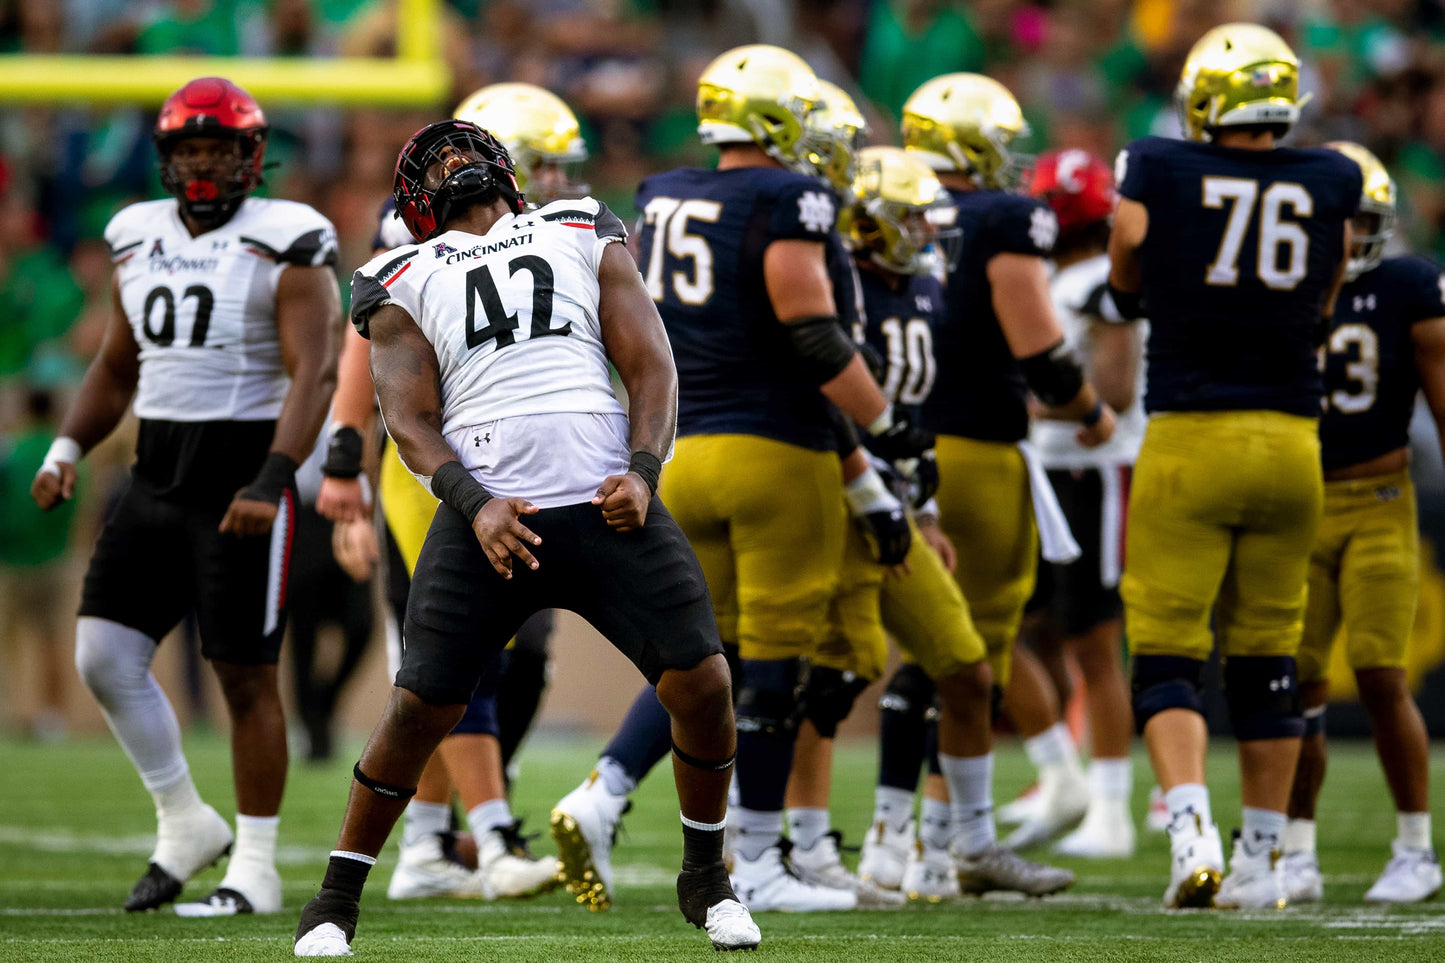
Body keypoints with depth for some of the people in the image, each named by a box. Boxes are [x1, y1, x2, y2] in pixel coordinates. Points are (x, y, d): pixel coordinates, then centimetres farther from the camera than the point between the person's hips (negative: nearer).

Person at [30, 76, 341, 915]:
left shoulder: (285, 248, -8)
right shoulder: (141, 241, 11)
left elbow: (314, 374, -16)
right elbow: (117, 366, 22)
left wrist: (269, 485, -27)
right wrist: (67, 451, 6)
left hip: (244, 474, -6)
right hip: (157, 475, 6)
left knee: (247, 674, -2)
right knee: (105, 655, 0)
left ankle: (255, 869, 7)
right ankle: (186, 823, 17)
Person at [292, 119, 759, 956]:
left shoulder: (585, 239, 17)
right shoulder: (406, 283, 14)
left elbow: (651, 366, 11)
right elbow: (411, 422, 5)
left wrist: (642, 473, -7)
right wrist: (476, 507, -14)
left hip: (609, 508, 1)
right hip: (492, 519, -1)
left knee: (703, 685, -8)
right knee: (421, 707, -7)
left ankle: (707, 879, 15)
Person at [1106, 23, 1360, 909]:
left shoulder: (1158, 174, -4)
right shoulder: (1331, 184, 3)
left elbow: (1128, 292, 10)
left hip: (1190, 437, -3)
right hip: (1291, 438, 3)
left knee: (1167, 653, 1)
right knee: (1267, 656, 12)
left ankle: (1192, 829, -18)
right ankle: (1262, 860, 15)